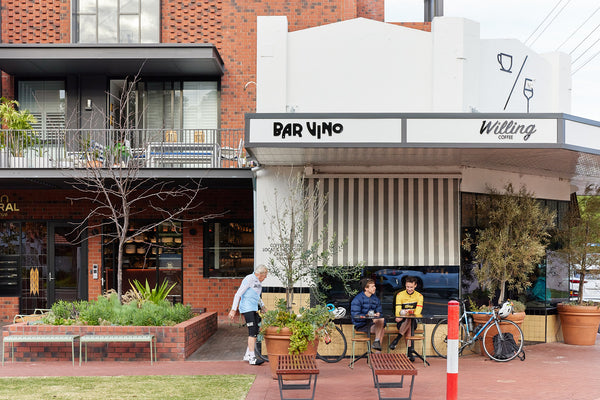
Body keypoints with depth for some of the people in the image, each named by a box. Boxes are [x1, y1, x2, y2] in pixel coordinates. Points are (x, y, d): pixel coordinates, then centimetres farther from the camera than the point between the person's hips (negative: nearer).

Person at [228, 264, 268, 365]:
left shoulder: (258, 282, 14)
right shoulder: (249, 279, -13)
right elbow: (238, 294, -14)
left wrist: (263, 307, 22)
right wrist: (233, 310, -16)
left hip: (254, 309, 9)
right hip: (246, 308, -9)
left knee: (256, 332, 5)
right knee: (252, 331, -15)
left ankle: (247, 355, 15)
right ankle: (252, 358, -16)